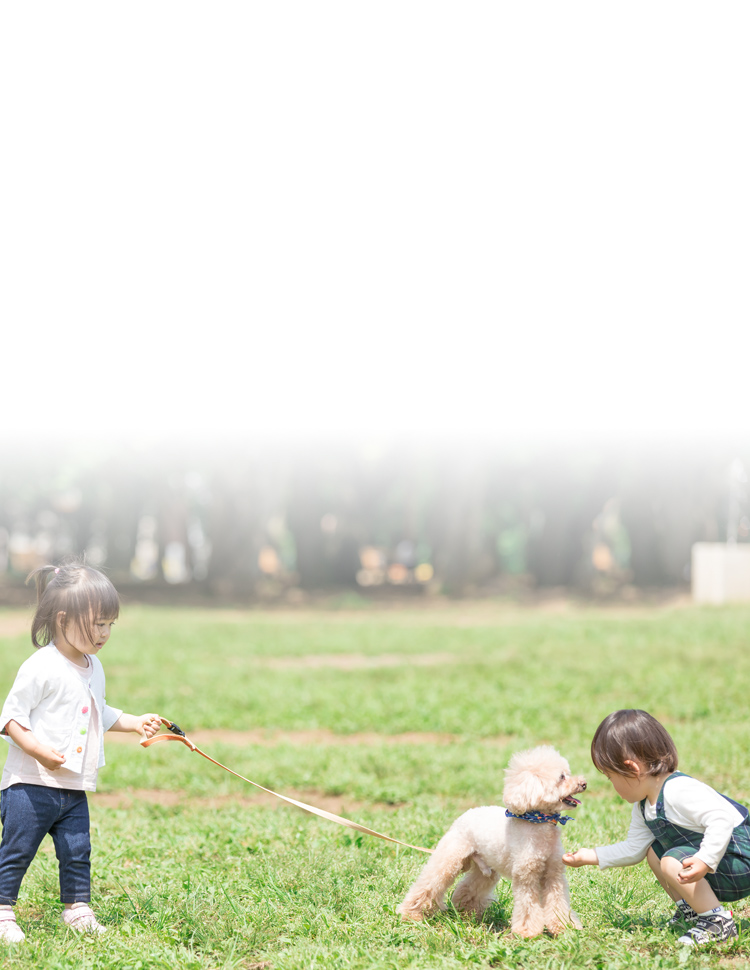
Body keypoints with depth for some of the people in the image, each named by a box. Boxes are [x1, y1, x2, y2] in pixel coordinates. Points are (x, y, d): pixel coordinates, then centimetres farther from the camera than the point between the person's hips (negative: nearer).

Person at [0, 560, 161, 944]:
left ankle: (77, 909, 21)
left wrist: (135, 723, 16)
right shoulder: (42, 668, -16)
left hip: (74, 788, 8)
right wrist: (37, 747, -26)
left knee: (77, 853, 10)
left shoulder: (93, 668, 11)